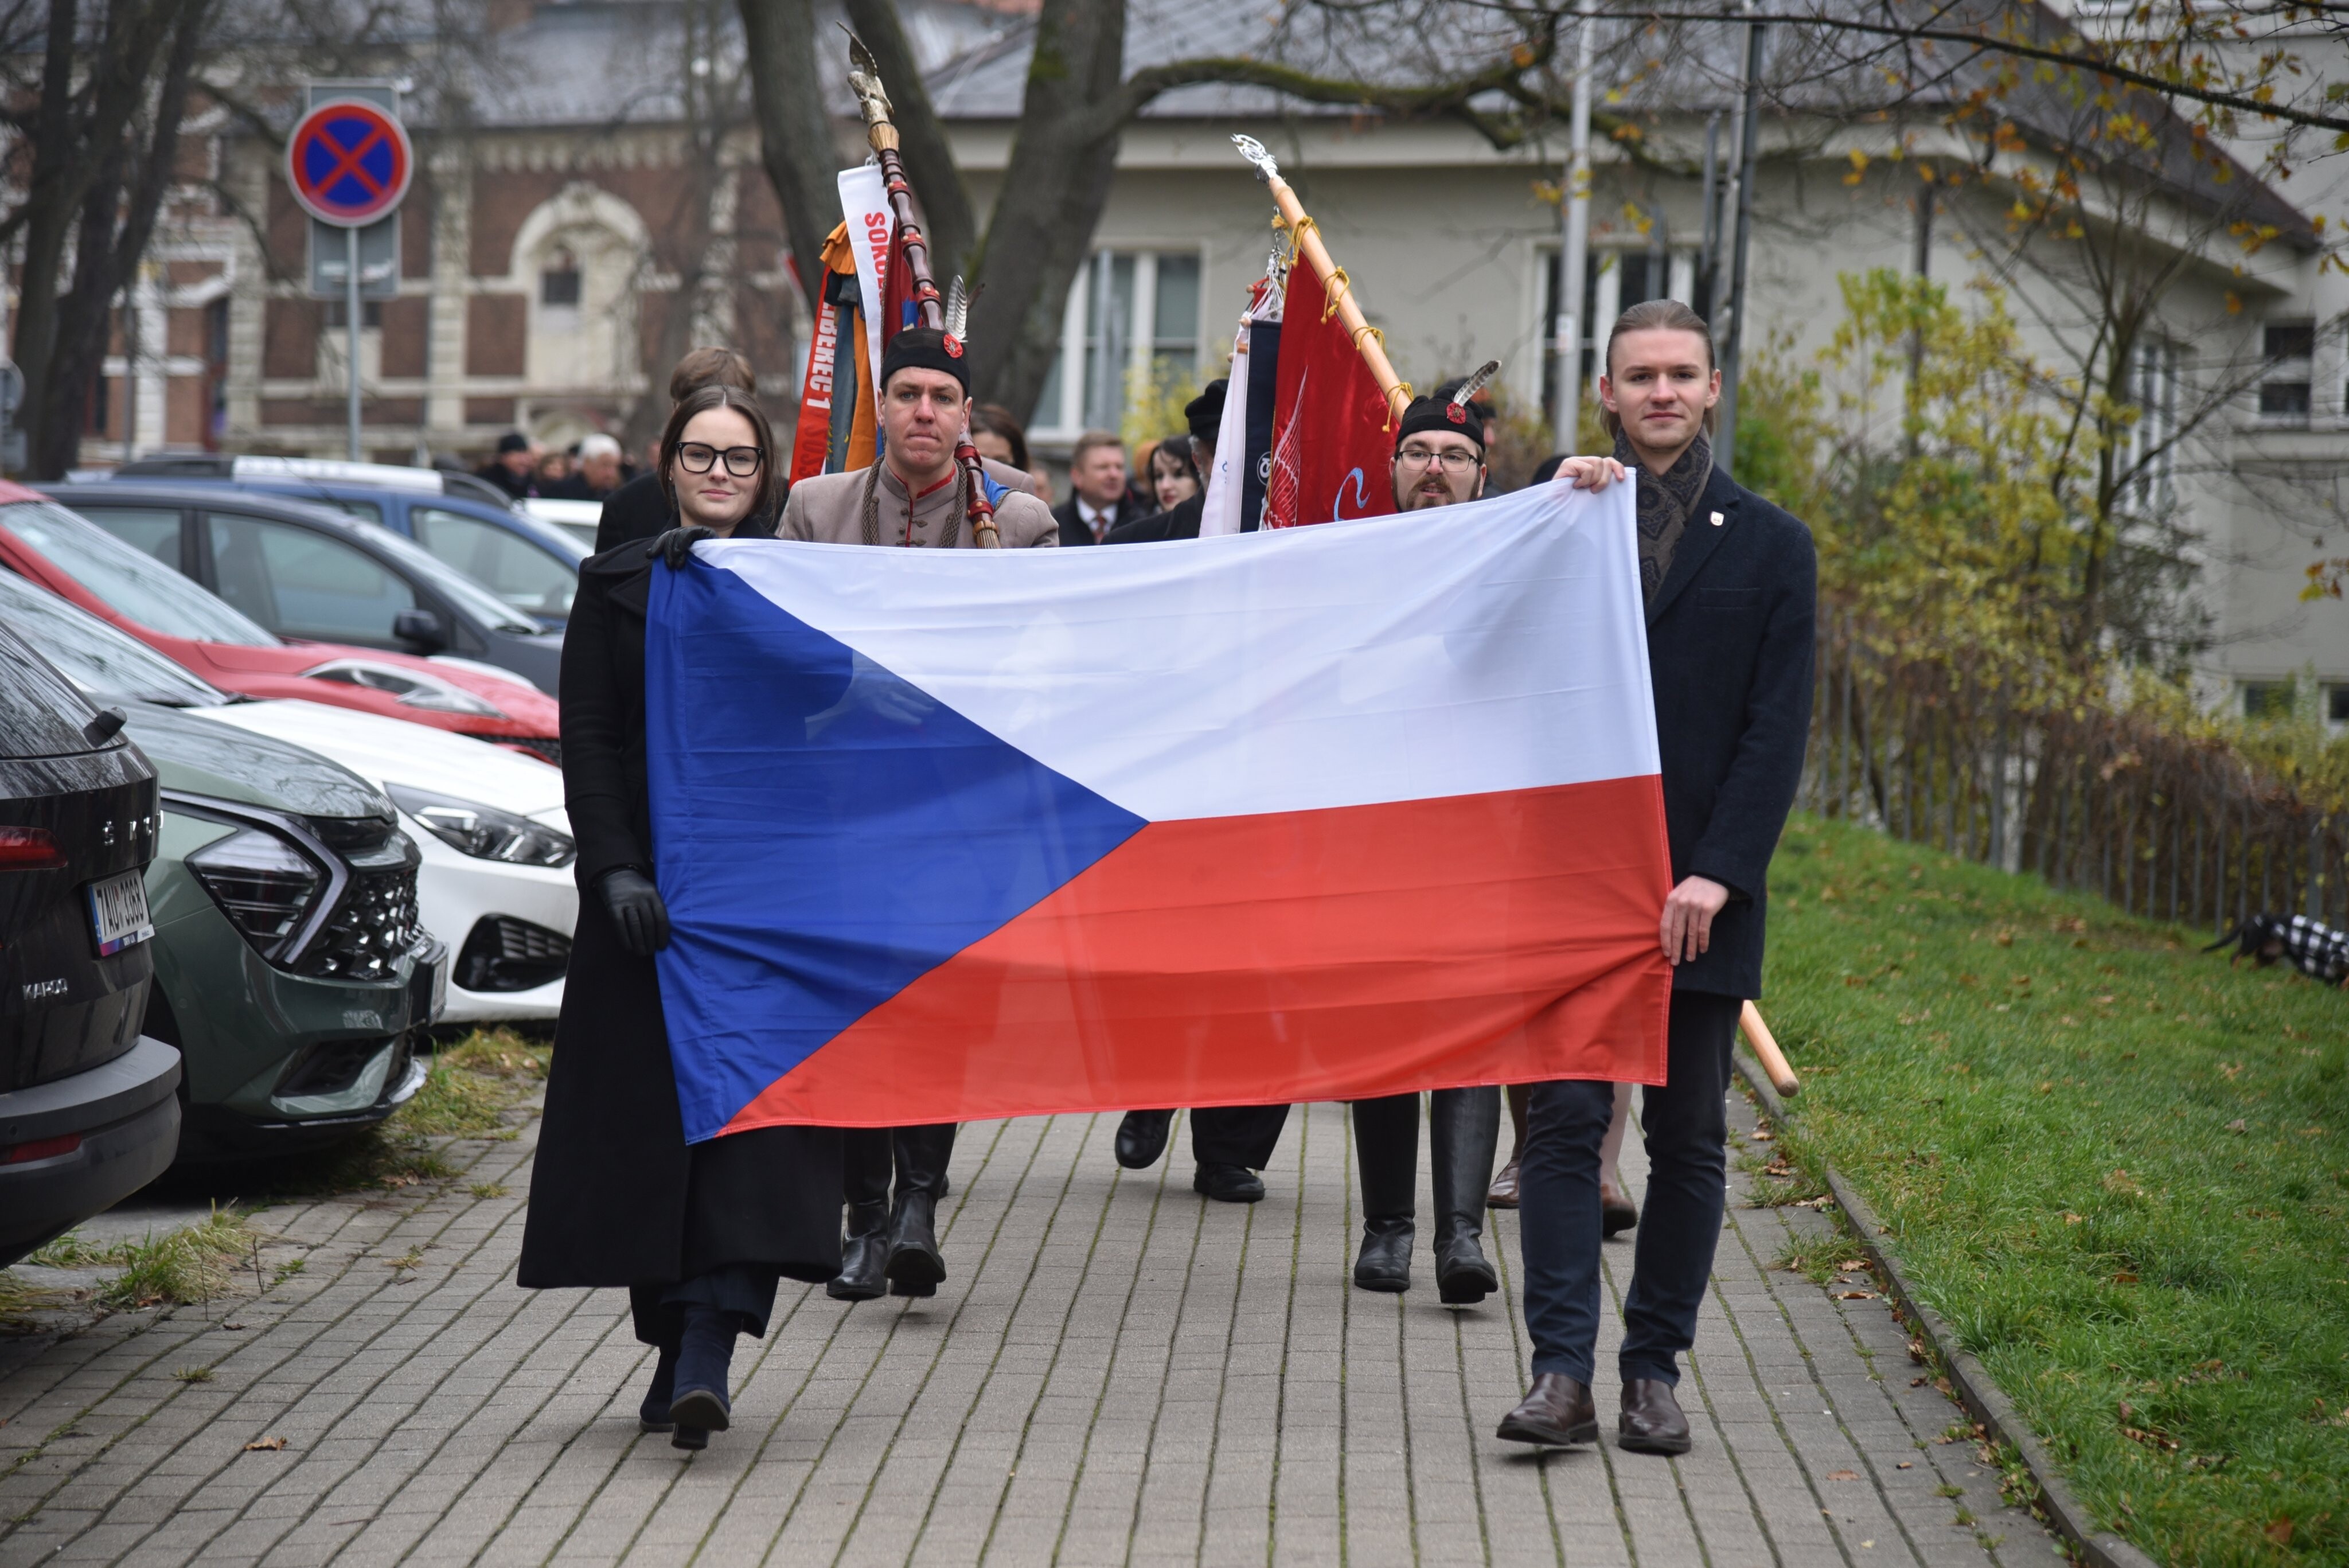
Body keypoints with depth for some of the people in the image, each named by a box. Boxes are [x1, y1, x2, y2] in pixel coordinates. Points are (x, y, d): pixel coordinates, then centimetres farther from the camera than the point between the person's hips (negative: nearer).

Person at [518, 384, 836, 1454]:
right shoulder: (617, 585, 8)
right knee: (647, 1115, 2)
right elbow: (587, 737, 2)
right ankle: (677, 1349, 11)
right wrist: (615, 869, -10)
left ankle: (706, 1356, -18)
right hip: (646, 889, 1)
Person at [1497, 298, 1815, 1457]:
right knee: (1564, 1121, -5)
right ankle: (1562, 1371, -5)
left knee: (1689, 1137, 5)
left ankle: (1655, 1371, 12)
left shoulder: (1769, 545, 8)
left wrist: (1716, 873, -11)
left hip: (1702, 892, 1)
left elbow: (1778, 729, 1)